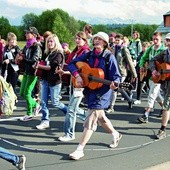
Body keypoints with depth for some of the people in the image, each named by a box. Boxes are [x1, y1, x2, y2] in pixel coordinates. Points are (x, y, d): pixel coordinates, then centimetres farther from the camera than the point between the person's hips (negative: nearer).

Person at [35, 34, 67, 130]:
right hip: (45, 79, 7)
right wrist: (38, 66, -1)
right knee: (43, 102, 3)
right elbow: (43, 62, 20)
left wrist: (39, 66, -15)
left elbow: (52, 67, -18)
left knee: (55, 103, 1)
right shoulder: (47, 53, 12)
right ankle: (45, 121, 10)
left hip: (55, 81, -7)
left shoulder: (59, 54, -10)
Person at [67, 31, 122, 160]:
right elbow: (72, 63, 5)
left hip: (102, 91, -6)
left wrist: (114, 84, -36)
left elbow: (116, 76, -14)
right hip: (89, 90, 6)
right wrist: (77, 76, -13)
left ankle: (80, 150, -4)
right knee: (100, 117, 21)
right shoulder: (88, 55, 3)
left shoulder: (109, 57, -11)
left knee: (91, 120, -8)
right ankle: (115, 134, 46)